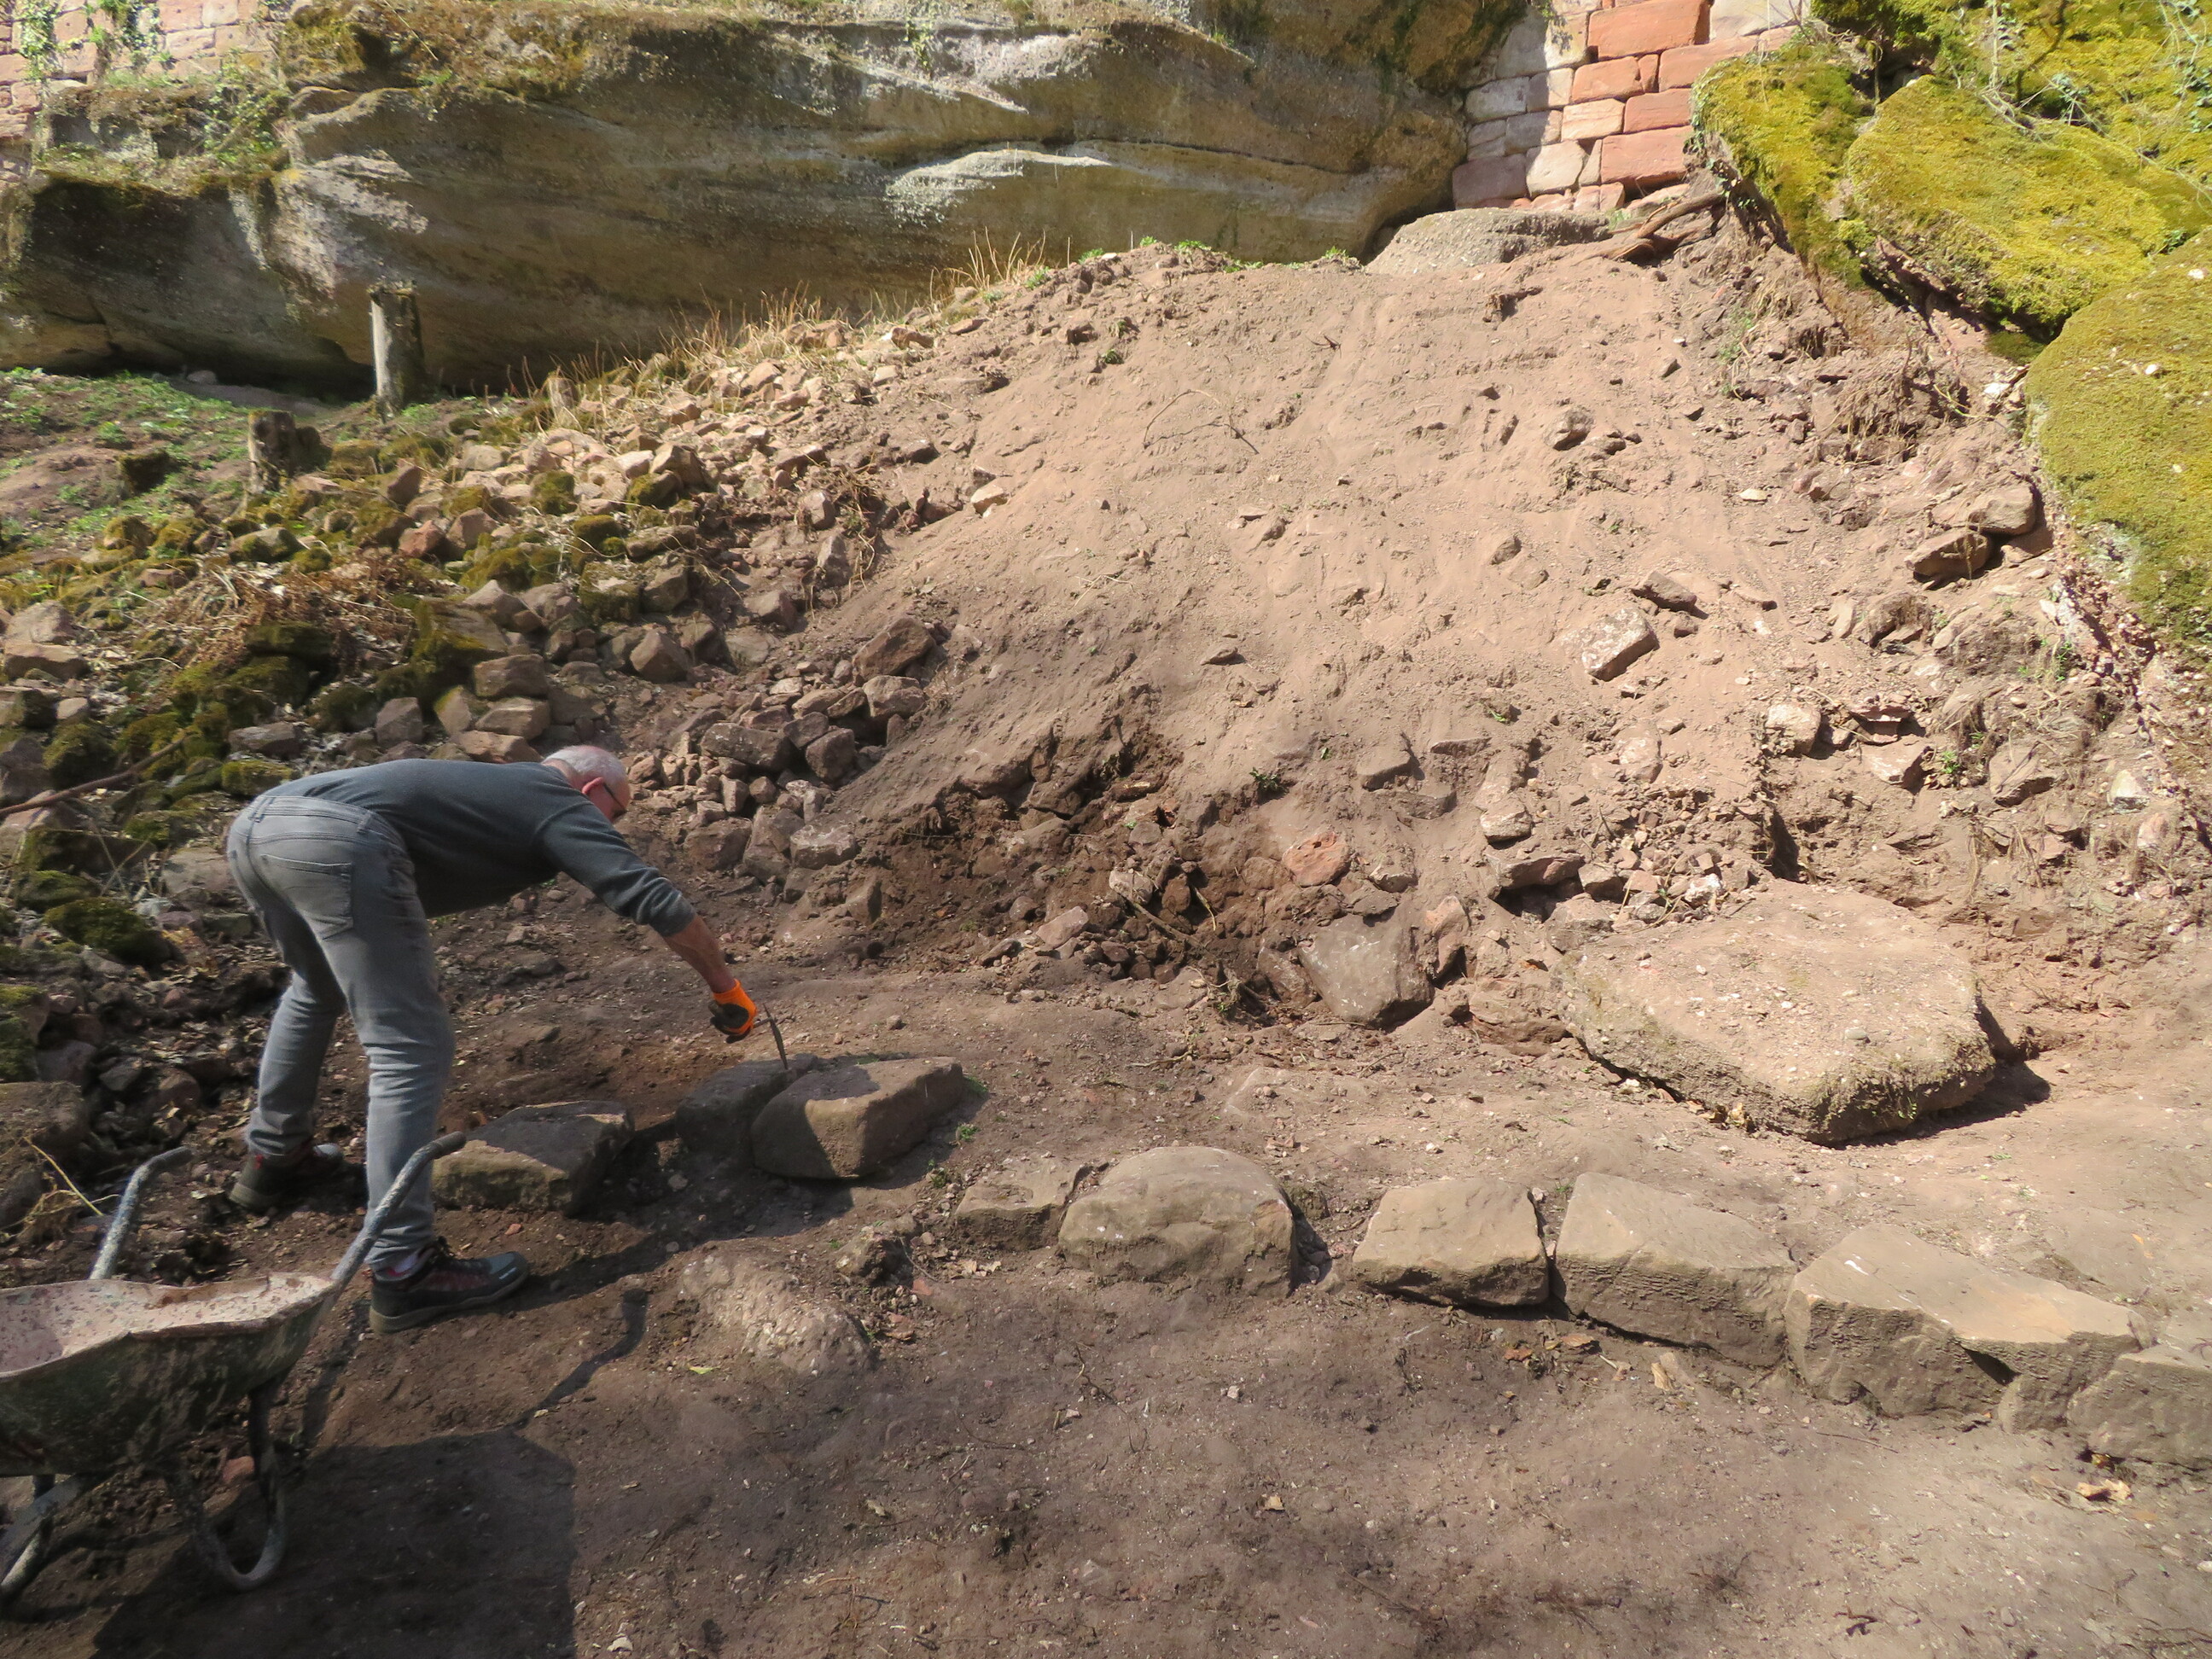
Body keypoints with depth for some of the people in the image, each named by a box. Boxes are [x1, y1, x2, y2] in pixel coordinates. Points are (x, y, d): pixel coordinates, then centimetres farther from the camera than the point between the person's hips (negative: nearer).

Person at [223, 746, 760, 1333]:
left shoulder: (492, 783, 34)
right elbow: (658, 901, 1)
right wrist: (725, 987, 12)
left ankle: (273, 1155, 48)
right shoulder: (563, 806, 12)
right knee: (412, 1051, -2)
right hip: (337, 842, -9)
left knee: (315, 989, 35)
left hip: (254, 822, 10)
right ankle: (401, 1272, -2)